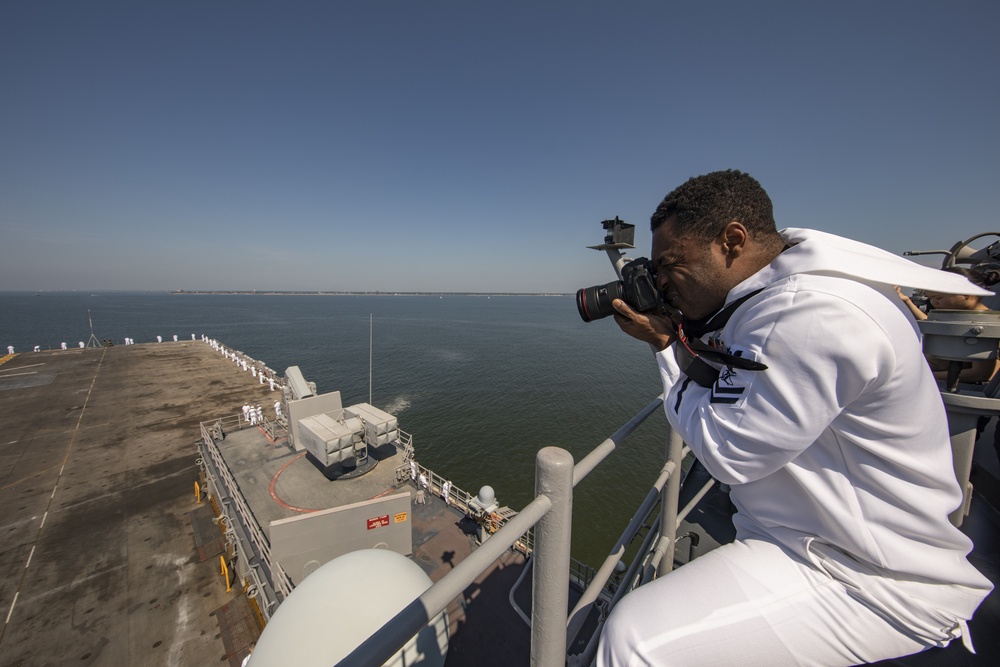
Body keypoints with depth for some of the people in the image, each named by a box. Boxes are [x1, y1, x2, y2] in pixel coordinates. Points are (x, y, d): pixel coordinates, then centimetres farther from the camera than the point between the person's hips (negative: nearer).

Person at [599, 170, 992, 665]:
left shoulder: (814, 316, -29)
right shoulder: (772, 295, 2)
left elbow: (725, 452, -22)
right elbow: (731, 402, 9)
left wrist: (667, 347, -14)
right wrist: (680, 337, -5)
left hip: (870, 582, -9)